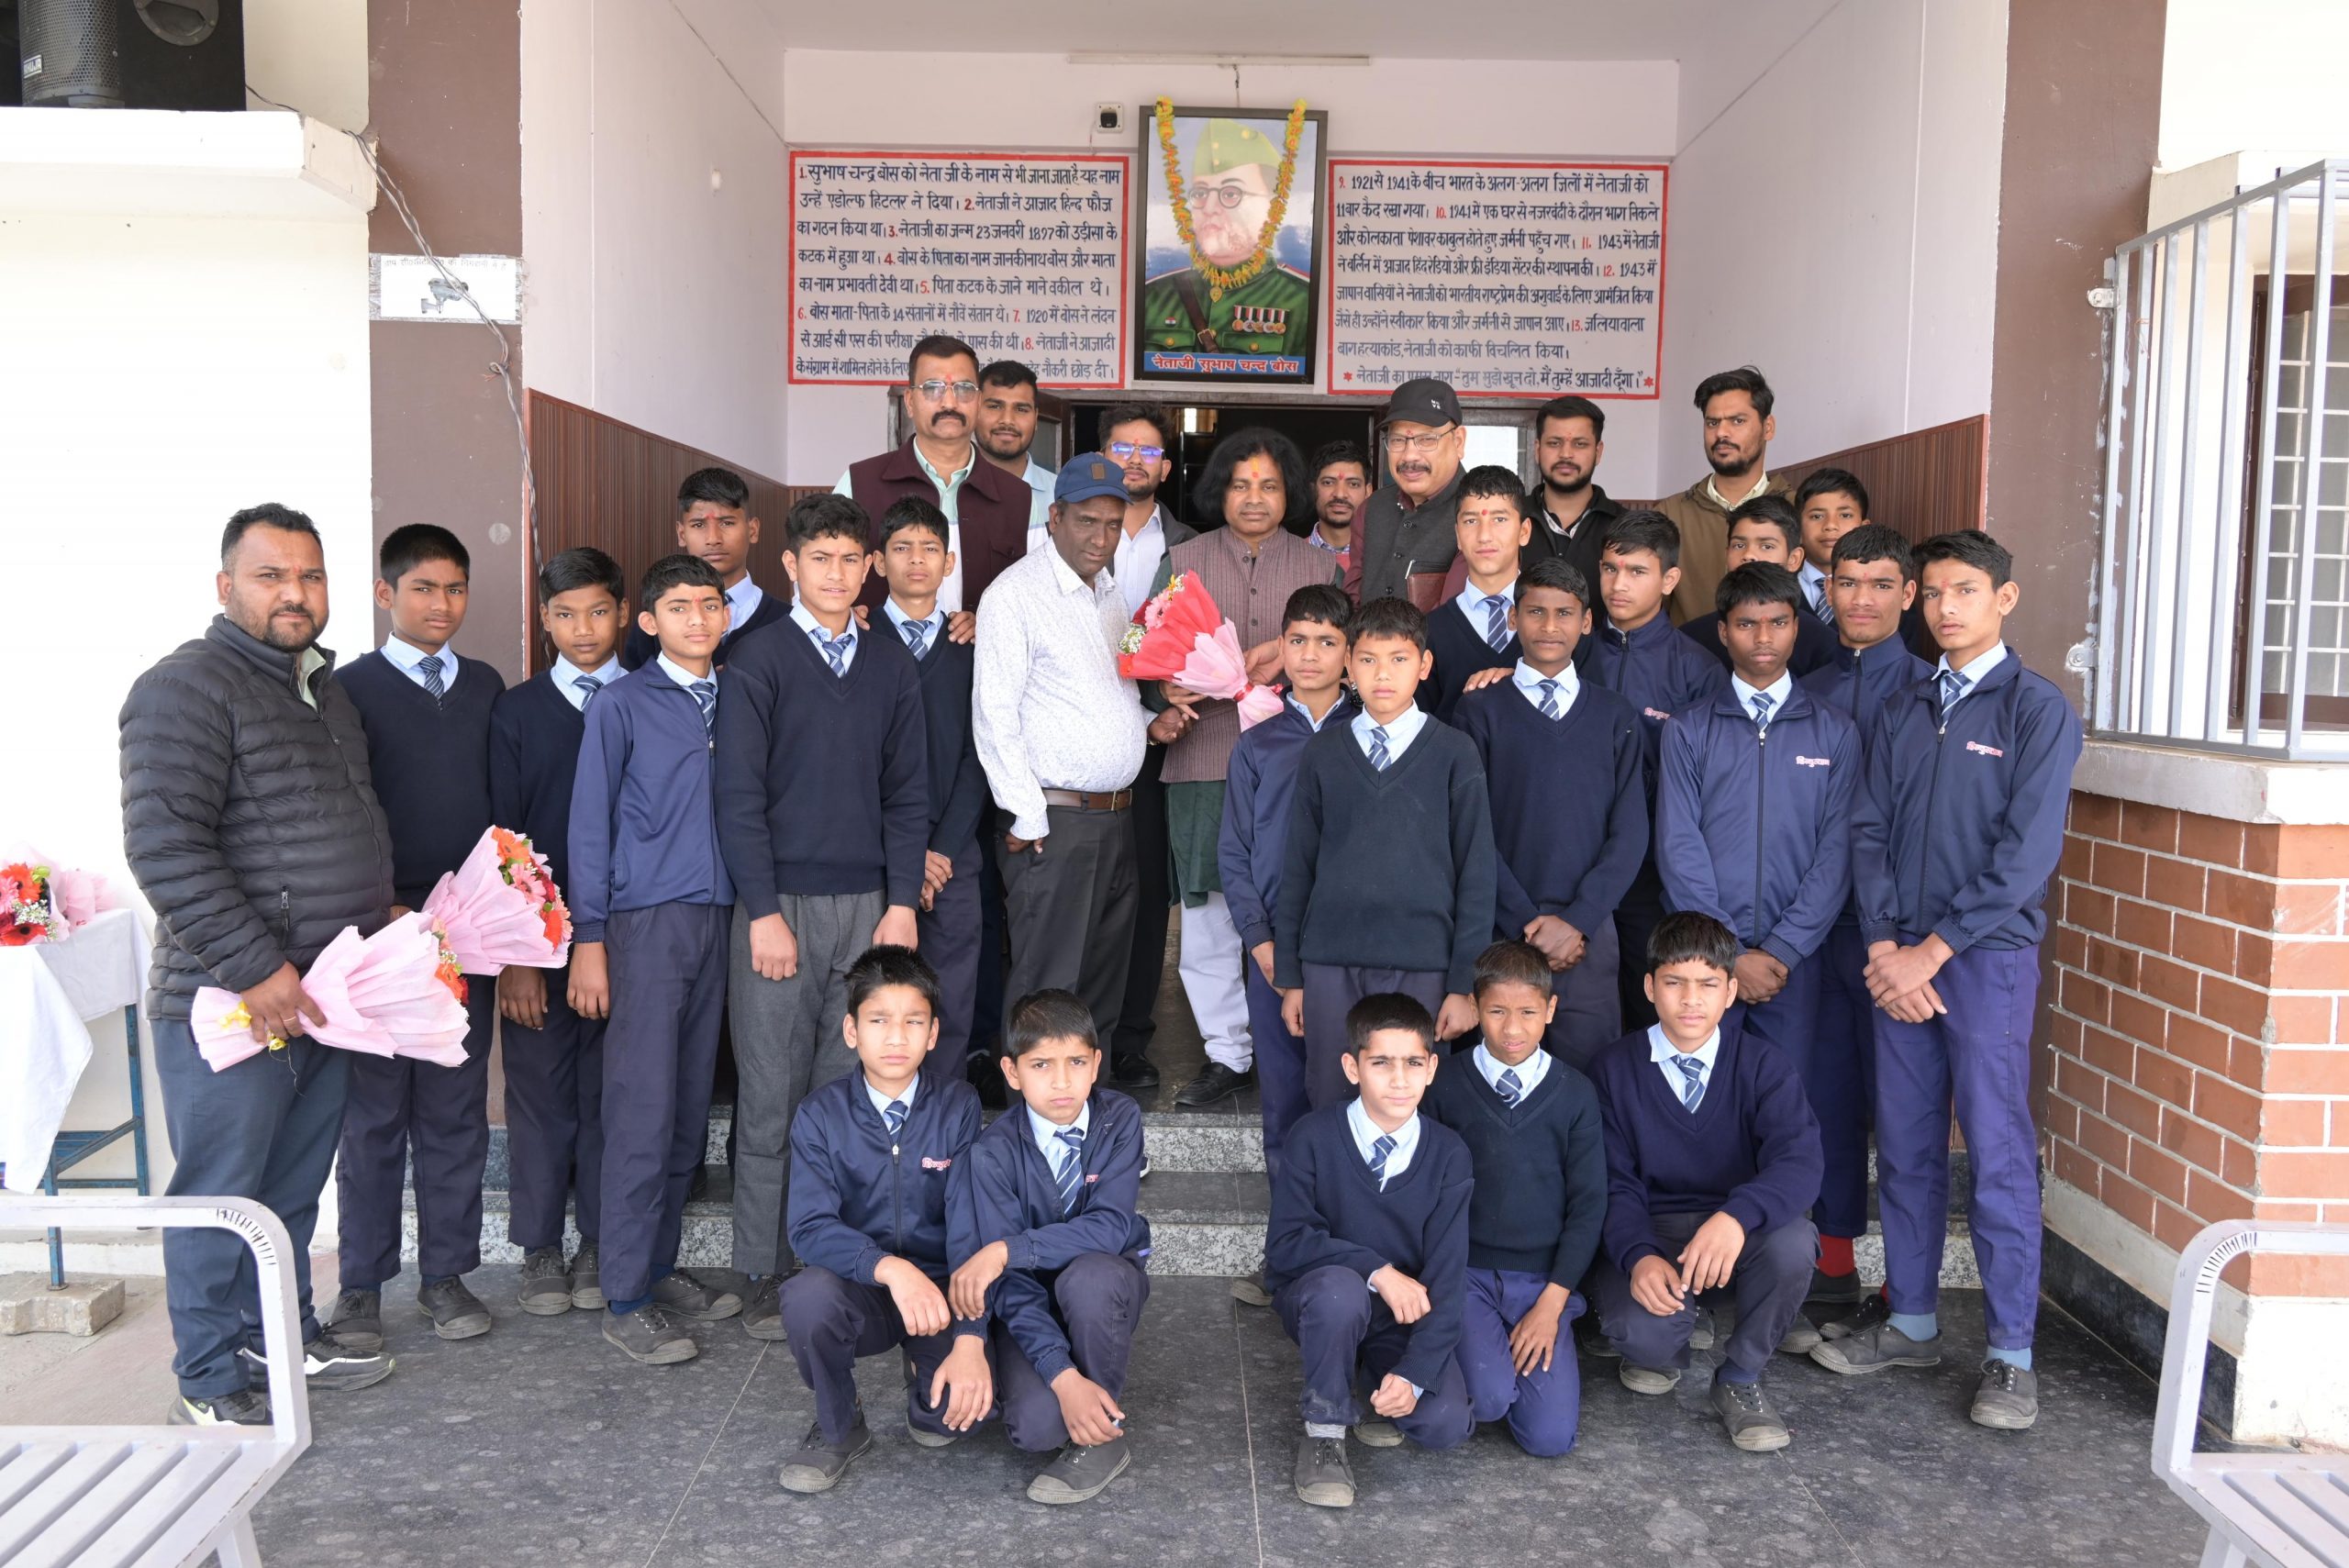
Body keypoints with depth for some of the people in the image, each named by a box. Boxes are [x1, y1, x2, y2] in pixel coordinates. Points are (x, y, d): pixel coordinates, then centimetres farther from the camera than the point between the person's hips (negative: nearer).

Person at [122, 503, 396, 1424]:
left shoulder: (323, 689, 15)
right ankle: (210, 1383, 18)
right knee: (221, 1194, 4)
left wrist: (382, 913, 15)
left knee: (294, 1187, 18)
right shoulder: (186, 688, -12)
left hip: (324, 996, 8)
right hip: (229, 1001, -8)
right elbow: (165, 847, -20)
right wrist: (257, 969, -21)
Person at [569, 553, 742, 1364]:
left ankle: (660, 1268, 22)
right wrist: (588, 940, -7)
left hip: (716, 920, 4)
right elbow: (590, 824, -2)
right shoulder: (621, 704, 0)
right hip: (645, 922, -4)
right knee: (644, 1113, -5)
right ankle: (626, 1301, 4)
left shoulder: (736, 700, 11)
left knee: (690, 1112, 9)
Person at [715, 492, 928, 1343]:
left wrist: (902, 905, 1)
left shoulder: (892, 665, 11)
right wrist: (764, 913, -10)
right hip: (782, 904, -3)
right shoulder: (757, 665, 1)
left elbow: (908, 793, 9)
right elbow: (740, 799, -4)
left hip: (870, 905, 3)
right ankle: (766, 1278, 12)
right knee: (773, 1100, 2)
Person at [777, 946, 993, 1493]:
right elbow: (811, 1227, -17)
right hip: (861, 1291, 0)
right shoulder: (822, 1113, -6)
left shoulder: (958, 1106, -6)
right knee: (808, 1296, -33)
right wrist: (890, 1267, -36)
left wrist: (970, 1339, -24)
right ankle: (838, 1429, -2)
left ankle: (928, 1396, 13)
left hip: (942, 1290, 0)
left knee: (972, 1399, -27)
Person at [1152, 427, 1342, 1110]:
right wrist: (1167, 689, -14)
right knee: (1209, 912, 3)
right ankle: (1227, 1052, 16)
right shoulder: (1183, 561, 10)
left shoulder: (1320, 567, 11)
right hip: (1206, 759, 0)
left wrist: (1292, 654, -10)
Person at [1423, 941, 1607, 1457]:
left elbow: (1587, 1205, 2)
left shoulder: (1575, 1095, 1)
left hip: (1544, 1282, 1)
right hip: (1465, 1273, -1)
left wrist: (1552, 1302, -6)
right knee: (1489, 1399, -25)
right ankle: (1474, 1346, 8)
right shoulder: (1446, 1090, -2)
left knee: (1550, 1436, -13)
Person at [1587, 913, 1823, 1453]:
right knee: (1643, 1333, -32)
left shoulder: (1762, 1064, -4)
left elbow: (1799, 1161, -21)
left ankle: (1740, 1379, -5)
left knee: (1791, 1243, -34)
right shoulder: (1615, 1068, -2)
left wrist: (1736, 1216, -42)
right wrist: (1639, 1257, -27)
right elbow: (1614, 1184, -5)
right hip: (1649, 1233, -1)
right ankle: (1661, 1354, 11)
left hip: (1738, 1232, 1)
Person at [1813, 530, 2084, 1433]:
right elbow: (1868, 834, 7)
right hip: (1897, 959, 5)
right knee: (1904, 1147, 10)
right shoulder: (1900, 714, 12)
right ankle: (1909, 1319, 23)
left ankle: (2011, 1354, 8)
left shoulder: (2037, 709, -3)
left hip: (1987, 959, -5)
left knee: (1998, 1154, -2)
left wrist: (1931, 950, -12)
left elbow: (2026, 852, -11)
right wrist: (1883, 945, -6)